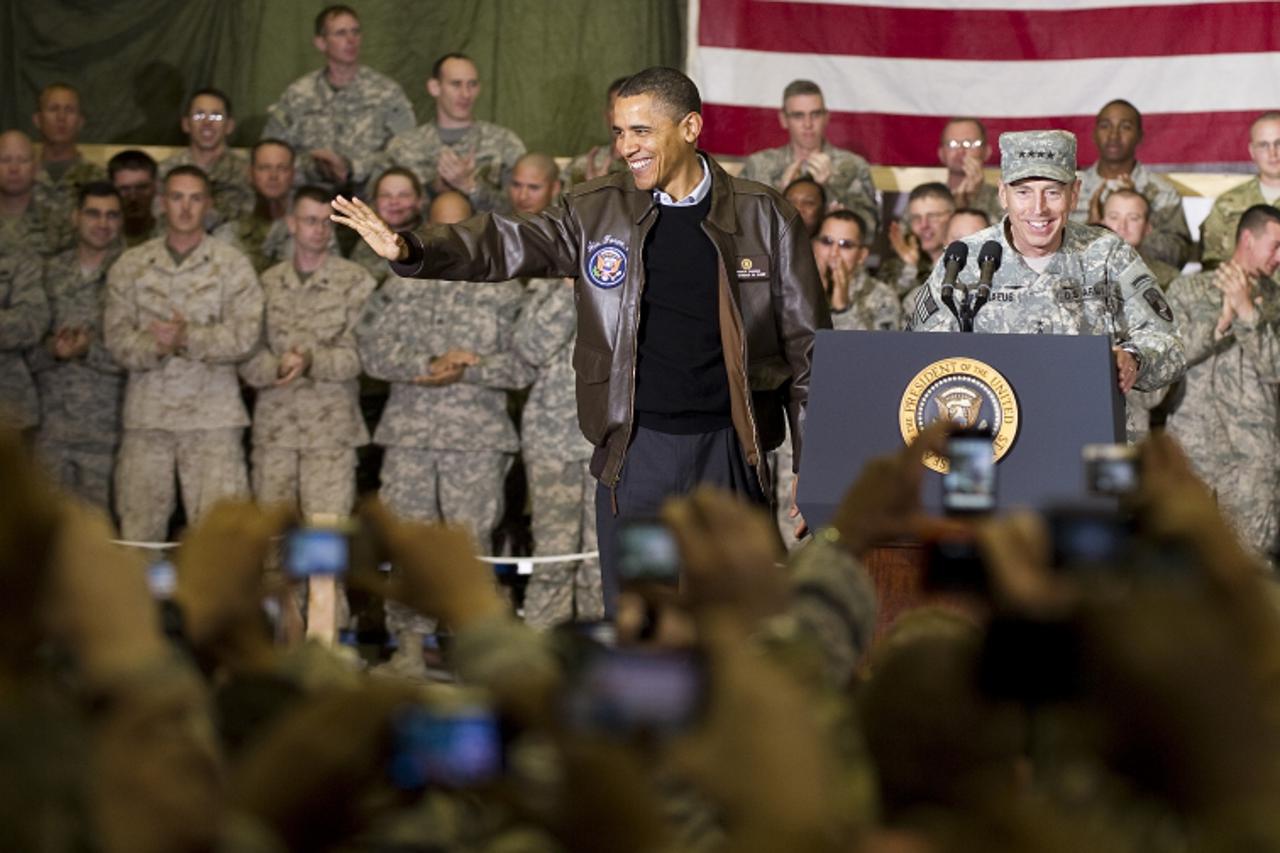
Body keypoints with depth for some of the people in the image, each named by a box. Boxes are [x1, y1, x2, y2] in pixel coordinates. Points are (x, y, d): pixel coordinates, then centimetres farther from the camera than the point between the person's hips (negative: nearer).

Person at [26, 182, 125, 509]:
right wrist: (51, 350, -13)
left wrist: (89, 350, -20)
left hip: (105, 433, -3)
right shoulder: (51, 272, 10)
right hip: (51, 430, 3)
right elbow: (27, 350, 8)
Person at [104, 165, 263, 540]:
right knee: (138, 528, 1)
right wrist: (157, 346, -17)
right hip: (146, 413, 2)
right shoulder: (130, 266, 11)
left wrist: (189, 338, -18)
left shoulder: (232, 265, 6)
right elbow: (117, 339, 2)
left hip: (211, 415, -2)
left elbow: (244, 337, -5)